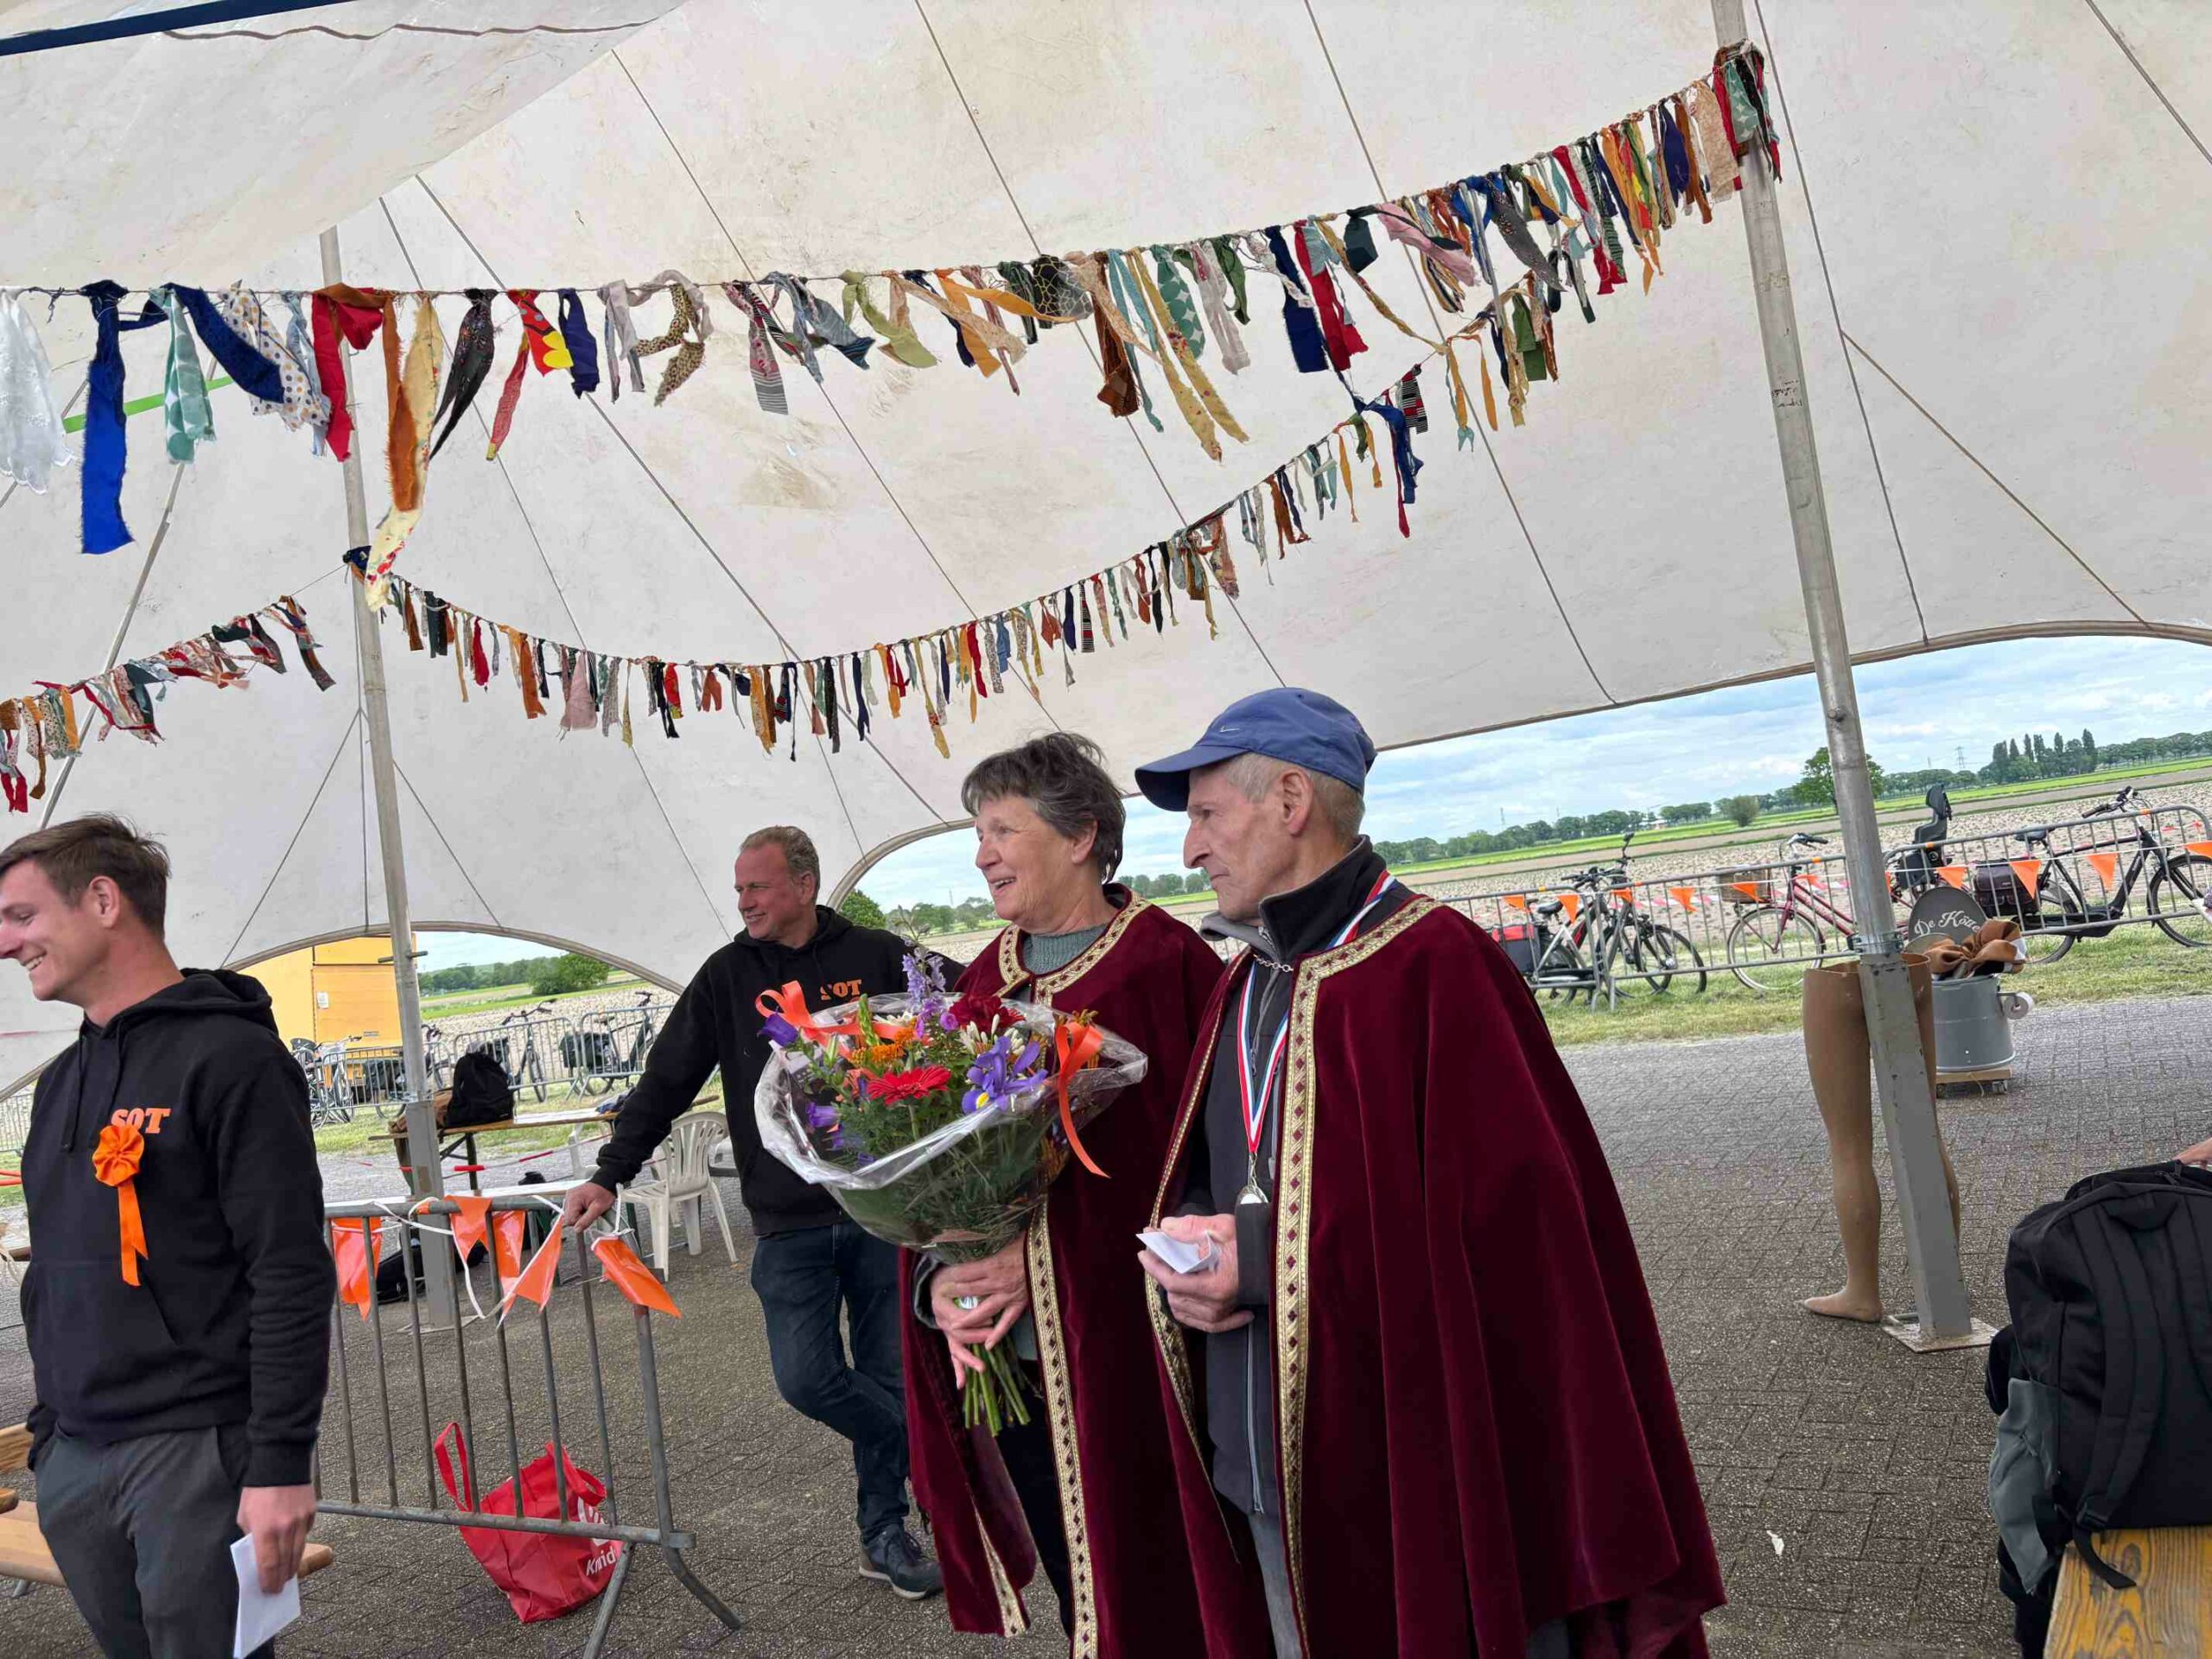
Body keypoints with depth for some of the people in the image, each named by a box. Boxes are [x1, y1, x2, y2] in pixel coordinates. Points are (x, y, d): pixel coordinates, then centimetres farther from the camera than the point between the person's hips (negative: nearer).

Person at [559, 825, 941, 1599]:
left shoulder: (878, 957, -2)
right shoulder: (726, 976, 3)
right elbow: (665, 1082, 3)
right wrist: (609, 1176, -3)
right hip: (789, 1224, 1)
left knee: (886, 1377, 8)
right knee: (806, 1376, -8)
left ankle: (884, 1533, 28)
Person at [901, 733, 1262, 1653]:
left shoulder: (1167, 964, -12)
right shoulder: (982, 982, 8)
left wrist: (1041, 1259, -20)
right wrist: (943, 1280, -9)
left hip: (1127, 1358, -5)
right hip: (1007, 1353, 6)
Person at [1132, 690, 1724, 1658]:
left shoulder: (1434, 966, -17)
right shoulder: (1244, 987, 7)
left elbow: (1505, 1215, -21)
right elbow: (1203, 1181, 14)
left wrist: (1263, 1255, -20)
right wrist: (1191, 1241, -10)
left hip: (1431, 1469, -7)